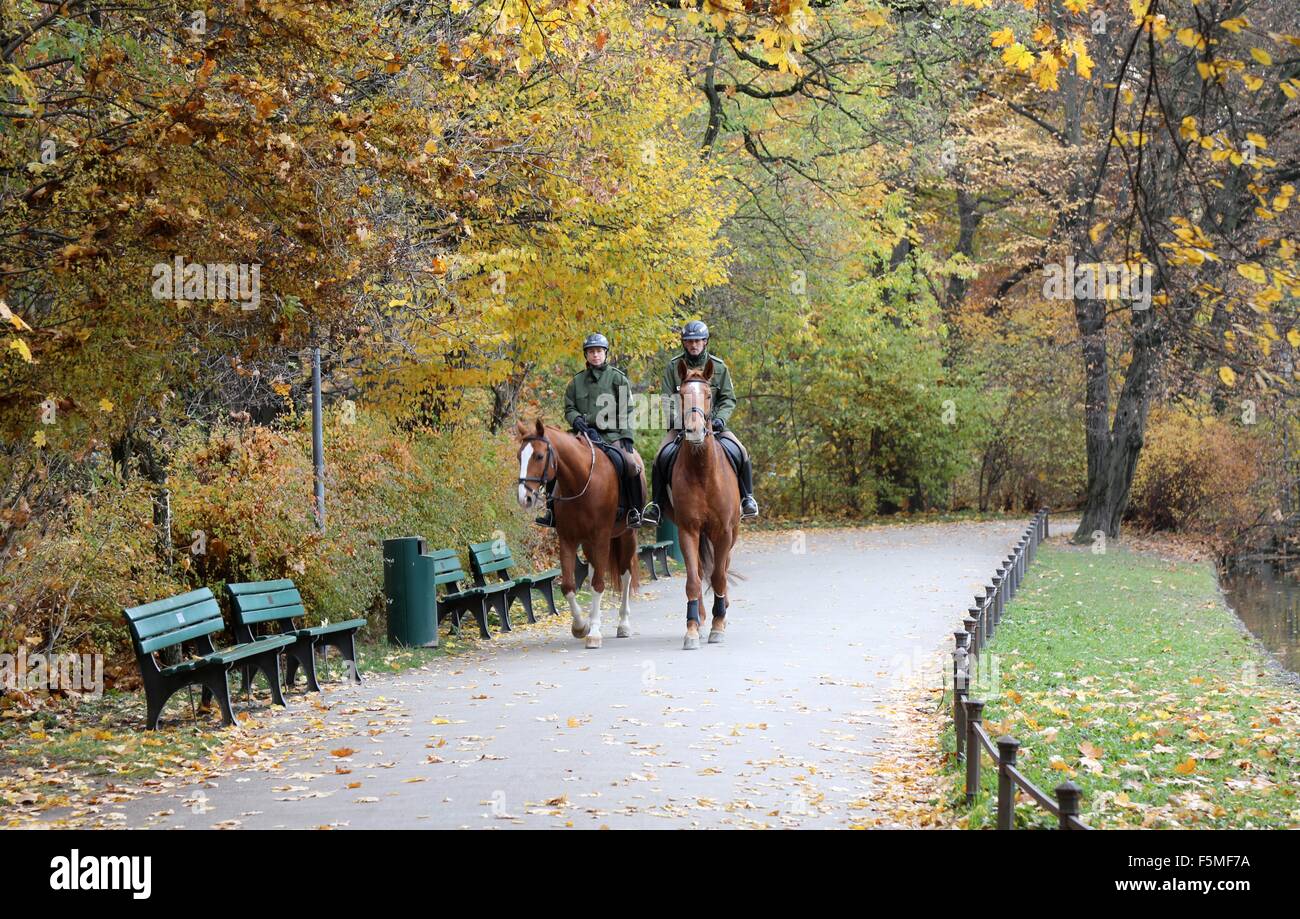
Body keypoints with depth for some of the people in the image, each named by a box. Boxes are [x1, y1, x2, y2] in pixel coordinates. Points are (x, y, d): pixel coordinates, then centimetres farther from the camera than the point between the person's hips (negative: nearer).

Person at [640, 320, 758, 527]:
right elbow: (667, 399, 0)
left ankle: (747, 497, -3)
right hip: (680, 425, 0)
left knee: (741, 453, -19)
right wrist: (677, 419, -17)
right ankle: (656, 505, -13)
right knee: (660, 458, -22)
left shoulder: (719, 366, 4)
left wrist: (720, 418, -14)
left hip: (712, 423, 0)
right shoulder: (673, 366, 2)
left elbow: (729, 399, 4)